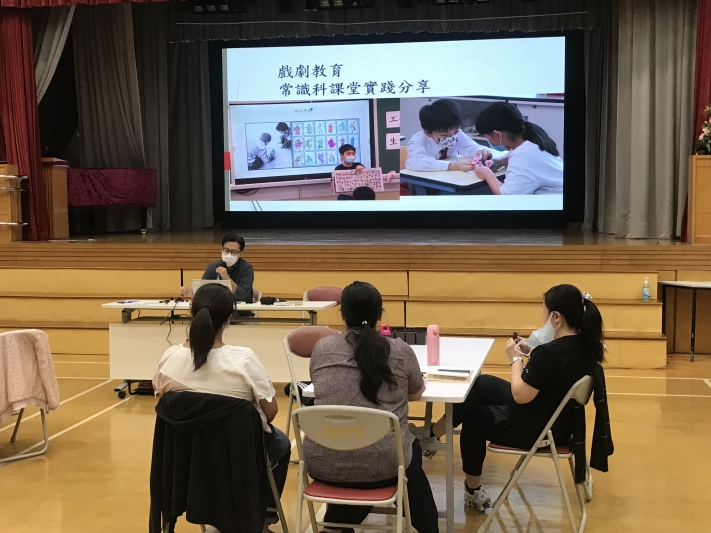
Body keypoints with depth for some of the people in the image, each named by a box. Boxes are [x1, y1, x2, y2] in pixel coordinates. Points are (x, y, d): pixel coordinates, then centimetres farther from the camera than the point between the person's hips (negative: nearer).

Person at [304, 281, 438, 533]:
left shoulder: (321, 348, 1)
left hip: (324, 464, 2)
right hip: (382, 464, -2)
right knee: (412, 450, 31)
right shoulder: (401, 351, -3)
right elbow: (417, 394, 14)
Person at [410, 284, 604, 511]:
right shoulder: (586, 344, -6)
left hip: (535, 429, -9)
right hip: (560, 420, 9)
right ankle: (433, 434, 29)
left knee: (474, 417, 20)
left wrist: (516, 358, -12)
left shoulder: (550, 352, -32)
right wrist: (532, 352, 2)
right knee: (479, 385, 18)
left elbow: (520, 396, -24)